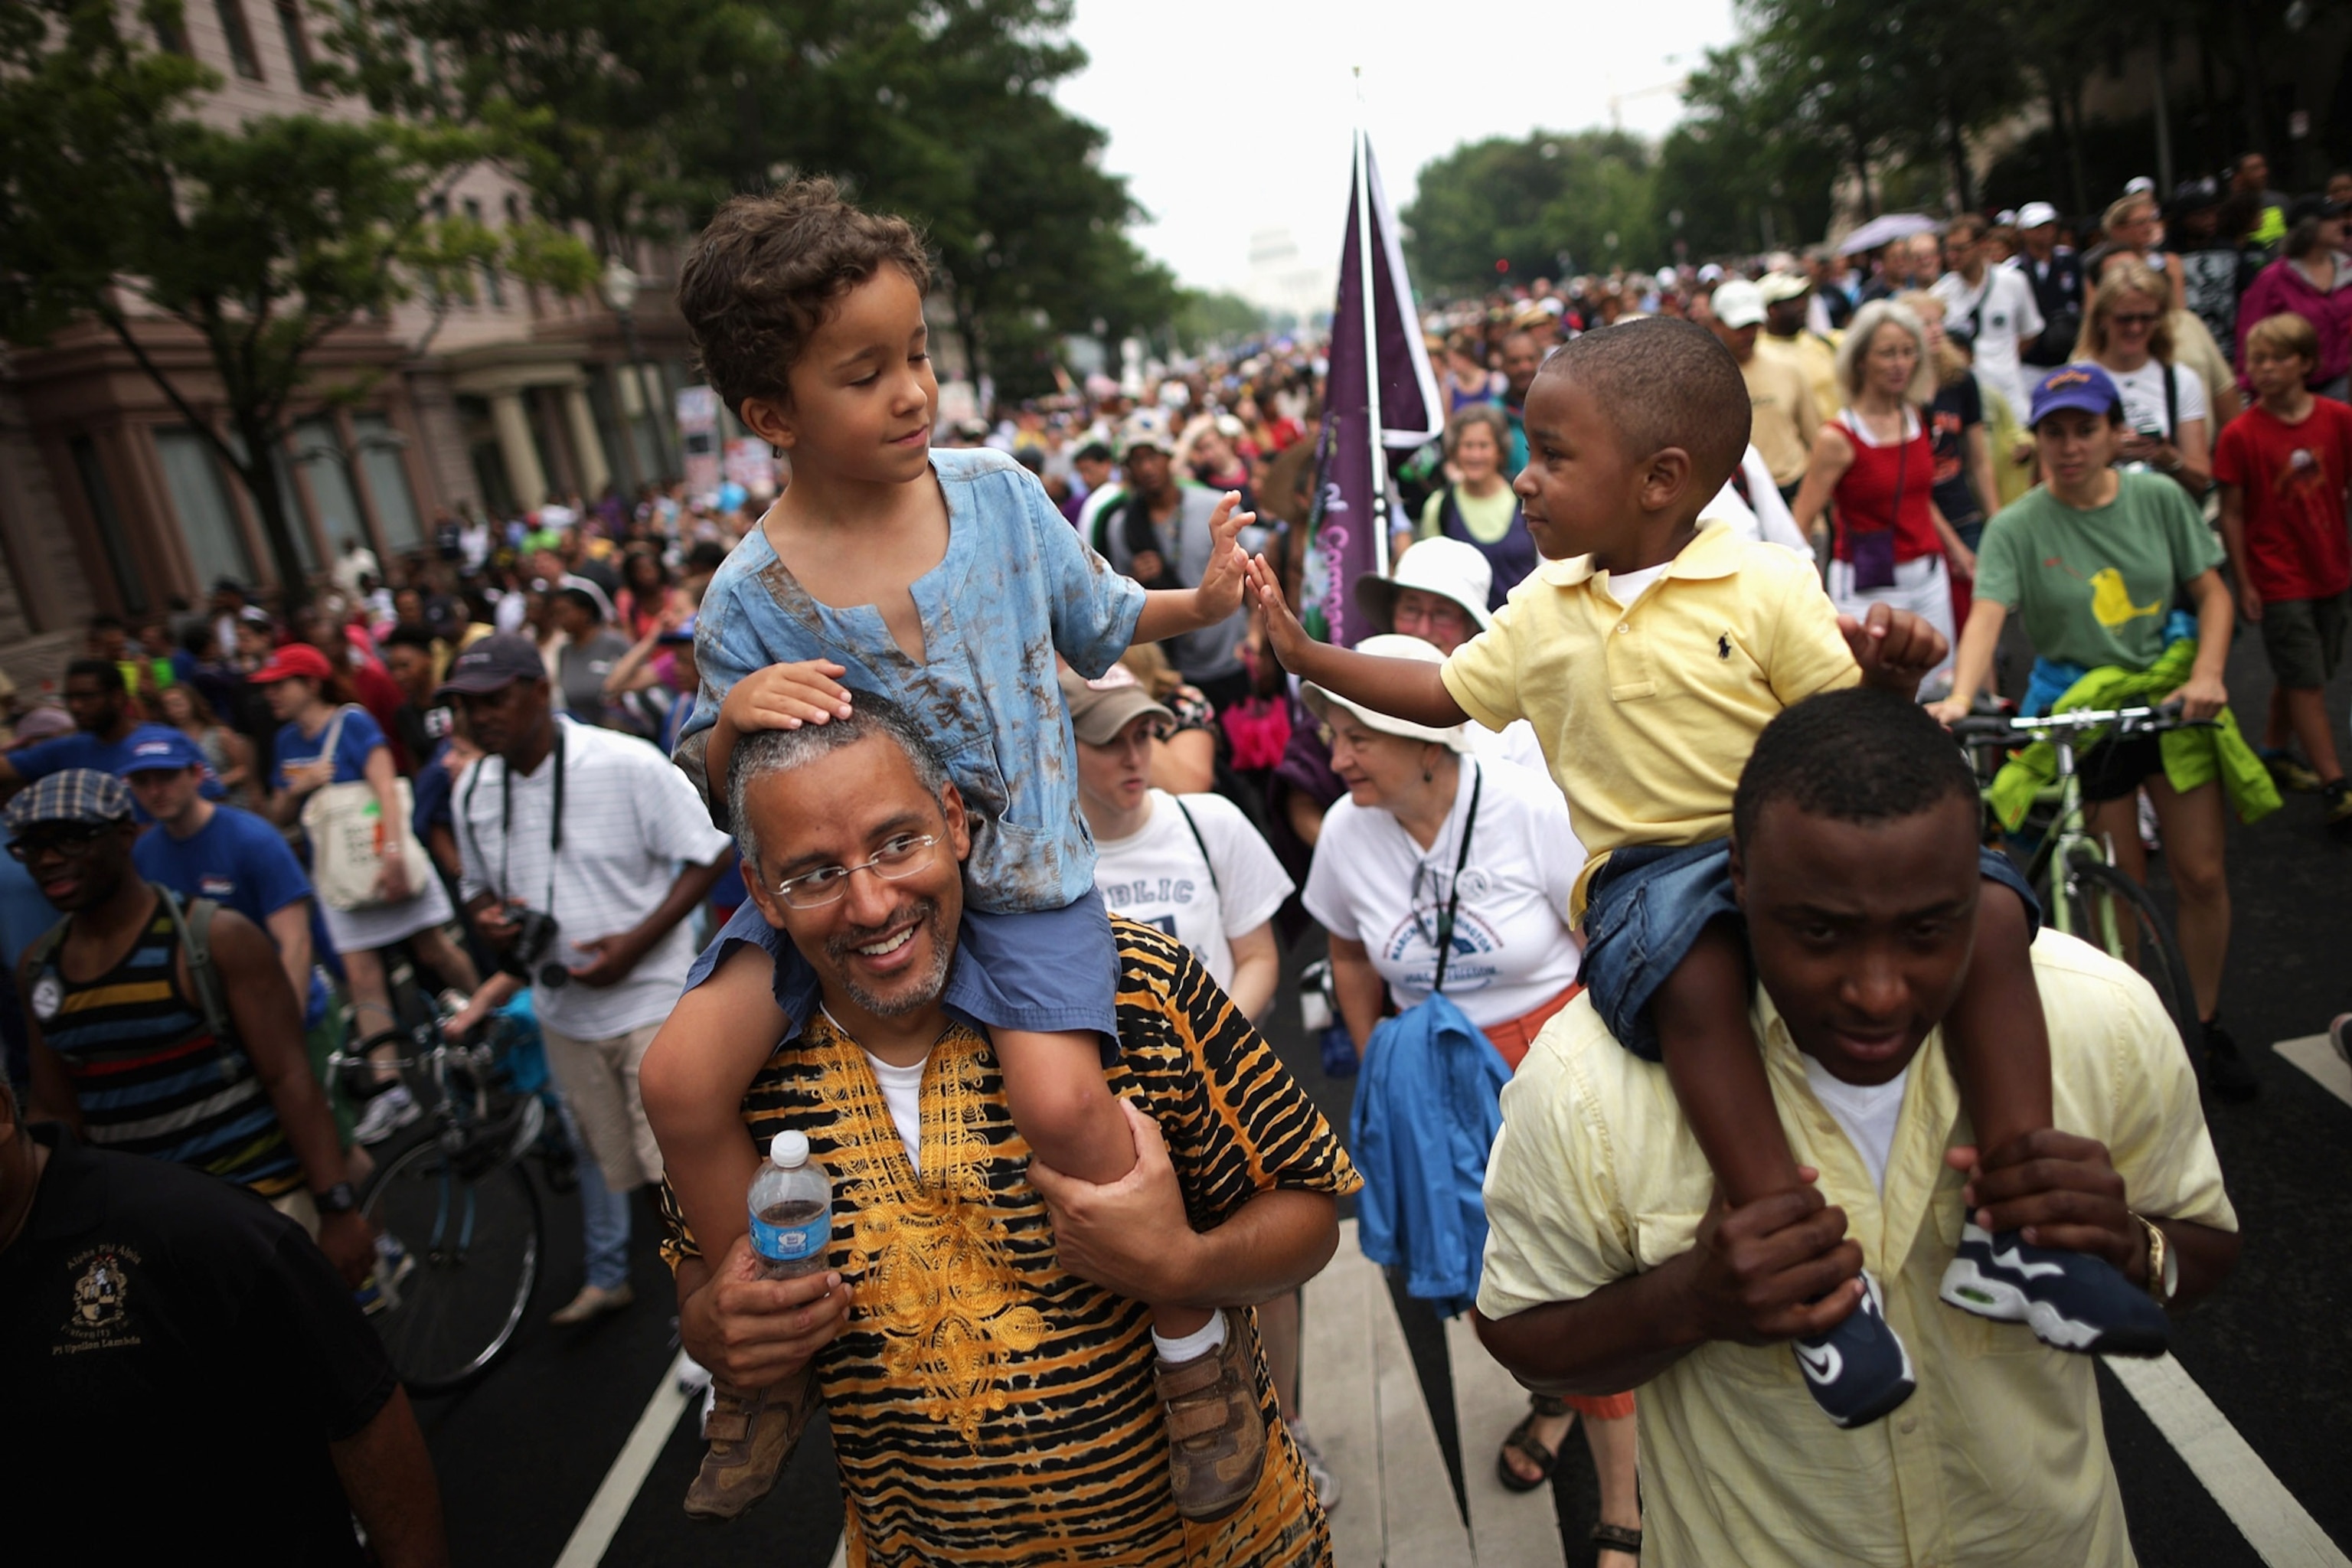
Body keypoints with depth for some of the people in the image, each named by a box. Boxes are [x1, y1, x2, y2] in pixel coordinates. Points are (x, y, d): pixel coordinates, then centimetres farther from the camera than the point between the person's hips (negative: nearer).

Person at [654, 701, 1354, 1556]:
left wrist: (1182, 1267, -31)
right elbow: (697, 1266, 5)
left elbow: (1307, 1205, -12)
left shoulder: (1137, 986, -22)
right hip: (912, 1544, 2)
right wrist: (711, 1325, -17)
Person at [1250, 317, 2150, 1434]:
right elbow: (1442, 694, 22)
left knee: (1989, 906, -23)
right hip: (1645, 868, 0)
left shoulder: (1763, 584, 0)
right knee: (1695, 971, -36)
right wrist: (1304, 652, 18)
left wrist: (1891, 676, -22)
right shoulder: (1543, 613, 12)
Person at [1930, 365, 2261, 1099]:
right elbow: (1986, 617, -25)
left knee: (2200, 874, 6)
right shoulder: (2016, 527, -12)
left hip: (2170, 697, 3)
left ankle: (2210, 1027, 26)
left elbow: (2212, 592, 4)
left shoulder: (2158, 498, -2)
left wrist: (2207, 674, -12)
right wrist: (1959, 696, -43)